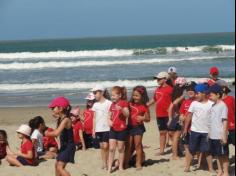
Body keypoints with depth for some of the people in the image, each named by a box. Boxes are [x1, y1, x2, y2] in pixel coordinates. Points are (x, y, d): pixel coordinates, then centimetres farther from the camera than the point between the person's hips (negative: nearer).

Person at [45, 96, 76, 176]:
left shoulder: (66, 120, -23)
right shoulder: (60, 118, 6)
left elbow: (56, 133, -30)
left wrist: (48, 133, -15)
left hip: (68, 147, -10)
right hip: (64, 146, 10)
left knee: (60, 167, -18)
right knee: (57, 165, 24)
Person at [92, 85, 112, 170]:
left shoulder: (108, 103, -6)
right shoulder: (95, 105, 11)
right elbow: (94, 118, 14)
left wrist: (111, 126, -12)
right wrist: (93, 129, 11)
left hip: (107, 128, -5)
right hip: (98, 129, 5)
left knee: (106, 146, -8)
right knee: (101, 146, 7)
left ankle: (107, 163, 2)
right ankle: (104, 163, 12)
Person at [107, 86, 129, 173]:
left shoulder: (124, 103, -6)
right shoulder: (112, 105, 10)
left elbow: (127, 115, -17)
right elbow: (109, 116, 15)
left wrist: (121, 109, -34)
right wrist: (109, 121, -7)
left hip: (122, 129, -5)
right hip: (113, 129, 5)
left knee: (121, 148, 5)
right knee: (111, 149, 1)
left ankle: (121, 167, 16)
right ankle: (109, 167, 2)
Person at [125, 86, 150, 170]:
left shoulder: (144, 107, -6)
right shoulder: (130, 104, 4)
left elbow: (148, 119, -2)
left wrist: (143, 118, -21)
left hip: (138, 127, -3)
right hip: (130, 127, 3)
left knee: (137, 145, 2)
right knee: (129, 146, 8)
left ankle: (138, 163, 10)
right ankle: (126, 162, 14)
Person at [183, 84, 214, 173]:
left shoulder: (211, 104, -5)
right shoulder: (194, 103, 0)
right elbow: (189, 116, 4)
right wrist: (185, 128, 2)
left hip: (206, 132, -1)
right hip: (195, 131, 2)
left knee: (207, 150, 3)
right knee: (192, 150, 8)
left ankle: (210, 168, 12)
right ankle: (187, 167, 16)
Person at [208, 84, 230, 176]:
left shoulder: (222, 105, -12)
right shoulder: (213, 106, 12)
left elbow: (225, 121, -15)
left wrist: (224, 136, -18)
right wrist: (209, 133, 16)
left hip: (220, 136, -8)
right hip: (213, 136, 8)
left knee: (224, 154, 1)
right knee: (218, 154, 14)